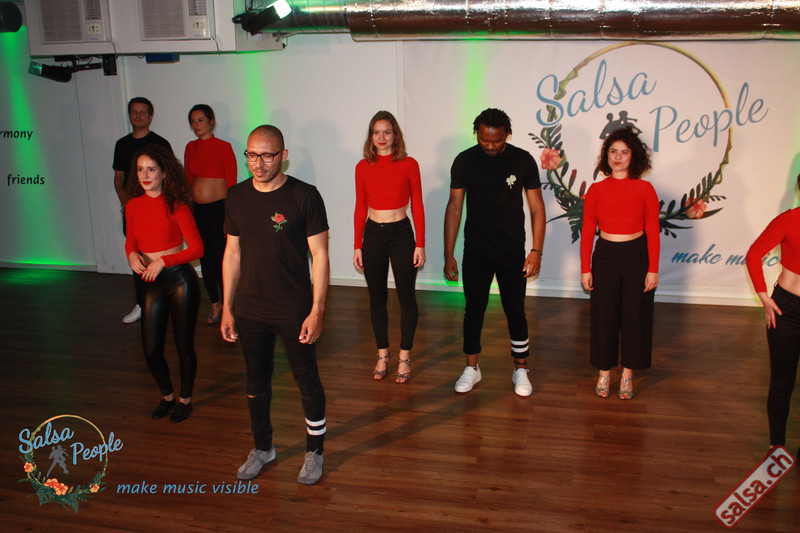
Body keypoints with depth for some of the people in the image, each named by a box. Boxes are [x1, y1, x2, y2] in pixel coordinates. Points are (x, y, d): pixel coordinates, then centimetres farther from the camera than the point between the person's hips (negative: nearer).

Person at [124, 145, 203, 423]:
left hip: (181, 280, -4)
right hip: (152, 283, 5)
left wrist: (163, 261, -18)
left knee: (184, 345, 7)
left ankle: (185, 399, 30)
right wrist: (132, 255, -5)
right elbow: (130, 242, 17)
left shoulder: (176, 206, -11)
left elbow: (196, 248, -11)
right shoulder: (133, 206, 3)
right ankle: (167, 395, 35)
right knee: (151, 350, 8)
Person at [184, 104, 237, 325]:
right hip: (197, 211, 6)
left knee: (221, 259, -3)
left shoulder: (223, 147, -7)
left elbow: (231, 184, -8)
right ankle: (215, 304, 24)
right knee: (205, 259, 11)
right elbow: (188, 181, 15)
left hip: (218, 208, -6)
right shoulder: (191, 148, 10)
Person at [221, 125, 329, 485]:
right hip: (250, 310, 4)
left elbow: (319, 256, -10)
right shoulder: (237, 197, 2)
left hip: (294, 310, -4)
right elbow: (233, 253, 9)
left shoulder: (304, 196, -12)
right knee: (256, 379, 17)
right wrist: (226, 308, 8)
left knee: (307, 380, 8)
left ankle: (315, 451, 28)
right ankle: (262, 448, 37)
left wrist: (317, 311, -14)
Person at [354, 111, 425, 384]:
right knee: (377, 297, 10)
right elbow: (360, 209, 6)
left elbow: (417, 207, -1)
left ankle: (404, 357, 17)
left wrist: (420, 245, -5)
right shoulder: (363, 167, 2)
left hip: (401, 234, -2)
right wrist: (357, 246, 4)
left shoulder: (409, 165, -4)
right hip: (373, 235, 2)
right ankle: (382, 355, 23)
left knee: (406, 296, 4)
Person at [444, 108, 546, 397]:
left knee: (515, 311, 5)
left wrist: (536, 250, -8)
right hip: (475, 253, 1)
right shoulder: (464, 161, -3)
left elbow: (537, 208, -1)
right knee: (473, 310, 9)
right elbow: (454, 208, 0)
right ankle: (471, 368, 24)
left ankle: (520, 370, 21)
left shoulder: (523, 161, -6)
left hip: (512, 253, -1)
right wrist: (448, 254, -2)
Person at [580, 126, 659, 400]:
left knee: (635, 316, 7)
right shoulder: (596, 190, -1)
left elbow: (653, 231, -2)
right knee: (604, 316, 7)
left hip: (636, 256, -1)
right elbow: (587, 231, 1)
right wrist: (585, 268, -1)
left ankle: (627, 374, 23)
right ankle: (604, 372, 23)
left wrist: (653, 269, -5)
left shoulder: (644, 189, -4)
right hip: (605, 256, 1)